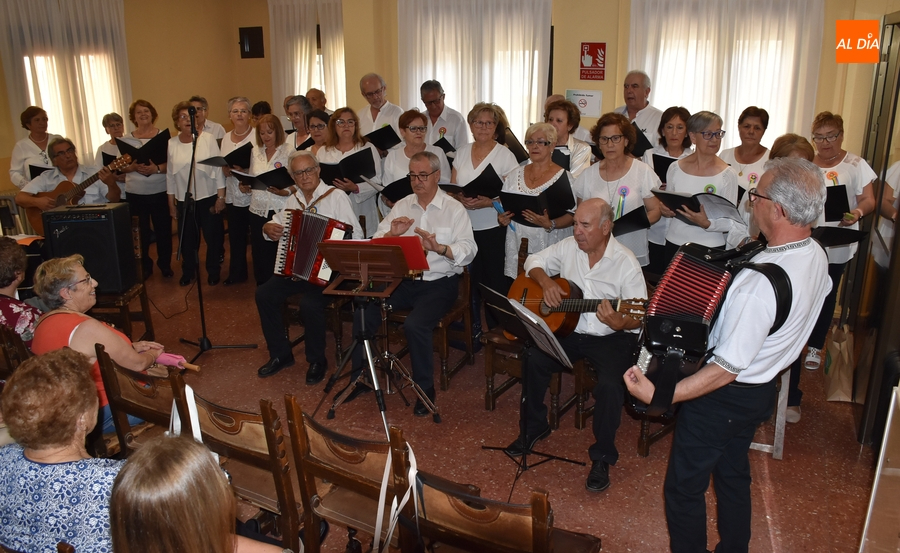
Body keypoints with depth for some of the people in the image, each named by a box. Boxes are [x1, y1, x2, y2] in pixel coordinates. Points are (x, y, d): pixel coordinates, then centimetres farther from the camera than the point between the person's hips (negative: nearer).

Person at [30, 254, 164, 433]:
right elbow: (137, 363, -19)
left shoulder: (43, 323, 0)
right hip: (107, 413, -9)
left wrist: (132, 347, 9)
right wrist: (153, 354, 2)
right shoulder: (86, 328, -29)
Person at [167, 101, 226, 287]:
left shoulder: (208, 139, -5)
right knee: (187, 238, 10)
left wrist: (221, 197, -9)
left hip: (208, 198, -2)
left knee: (213, 237, 5)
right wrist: (171, 203, 8)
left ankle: (214, 271, 23)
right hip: (183, 200, 2)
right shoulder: (172, 143, 3)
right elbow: (170, 175, 7)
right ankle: (188, 272, 28)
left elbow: (218, 168, -5)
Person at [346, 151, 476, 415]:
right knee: (364, 312, -17)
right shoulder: (402, 206, 11)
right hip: (403, 280, 4)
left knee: (415, 325, -30)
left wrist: (439, 247, -27)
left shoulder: (454, 209, -1)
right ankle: (360, 376, 3)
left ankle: (425, 388, -8)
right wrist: (392, 234, -13)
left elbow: (469, 251, -11)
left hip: (439, 282, -4)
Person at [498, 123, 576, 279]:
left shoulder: (563, 177, -2)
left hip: (548, 248, -3)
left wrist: (550, 225, -23)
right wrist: (502, 218, -3)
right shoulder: (515, 174, 11)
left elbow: (572, 215, -7)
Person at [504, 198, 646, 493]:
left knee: (610, 384, -29)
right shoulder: (568, 247, 0)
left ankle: (602, 456, -5)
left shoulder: (625, 262, -13)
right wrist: (546, 281, -8)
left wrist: (620, 323, -37)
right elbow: (534, 261, 13)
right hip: (569, 329, 4)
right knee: (533, 358, -20)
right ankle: (533, 427, 6)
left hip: (611, 337, -4)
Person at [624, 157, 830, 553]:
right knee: (733, 474, 29)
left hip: (724, 398, -9)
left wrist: (656, 395, -30)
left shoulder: (759, 284, -36)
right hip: (762, 390, 9)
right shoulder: (816, 256, -8)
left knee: (684, 486, 11)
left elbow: (726, 370, -31)